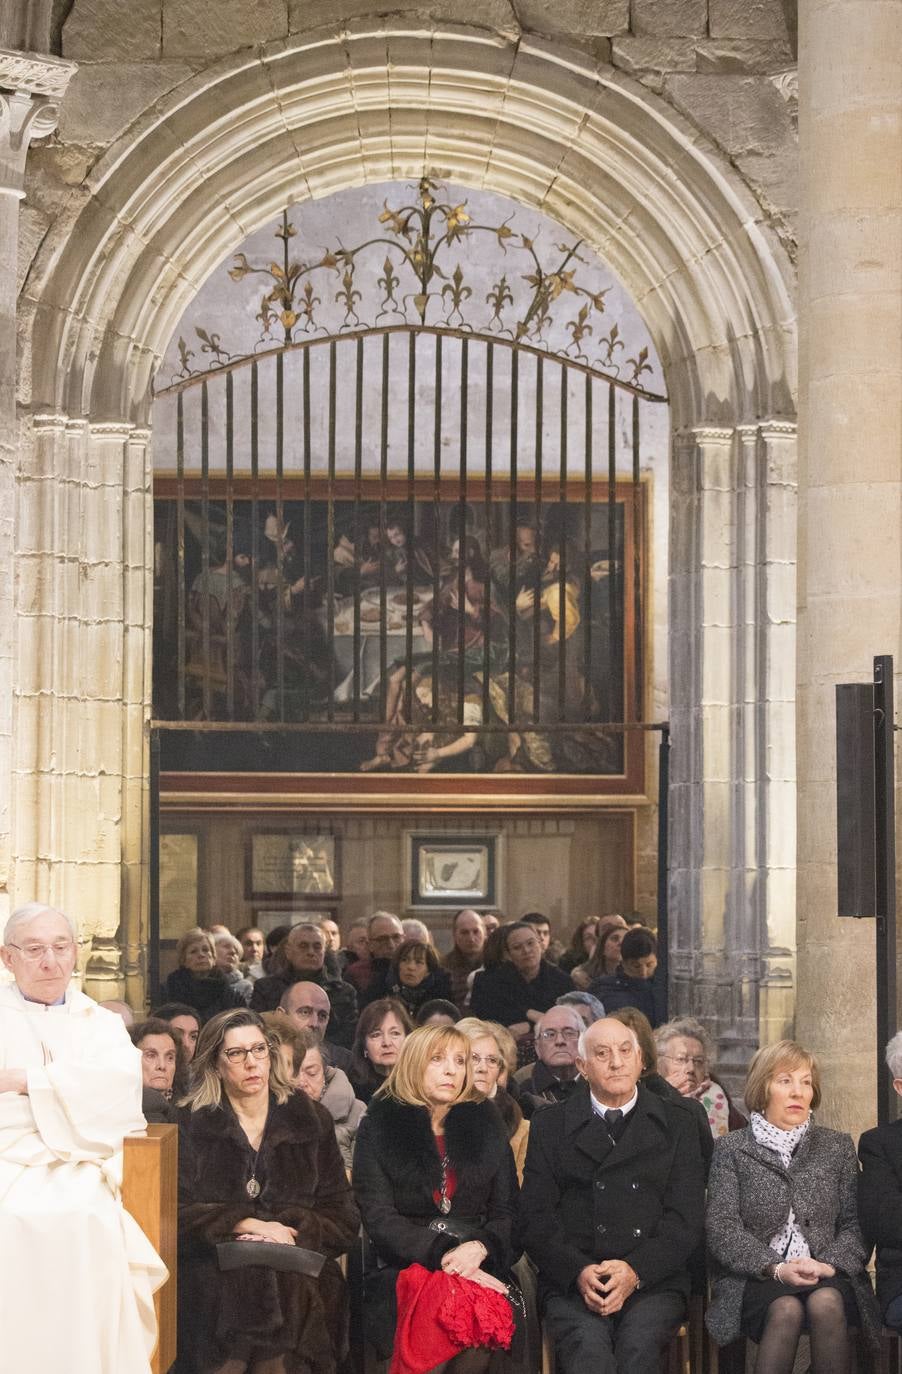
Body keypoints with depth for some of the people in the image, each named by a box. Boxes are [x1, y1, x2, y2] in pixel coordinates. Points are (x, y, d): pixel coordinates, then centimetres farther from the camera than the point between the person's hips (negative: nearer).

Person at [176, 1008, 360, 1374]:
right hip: (214, 1285, -1)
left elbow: (344, 1220, 11)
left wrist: (286, 1228, -6)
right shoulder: (189, 1124, 9)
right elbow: (177, 1213, 0)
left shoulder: (311, 1120, 15)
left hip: (296, 1285, 1)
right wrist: (246, 1224, -11)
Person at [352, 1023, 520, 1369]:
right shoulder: (379, 1126, 9)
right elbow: (378, 1217, -2)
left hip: (477, 1271, 2)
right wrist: (442, 1255, -17)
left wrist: (480, 1247, -11)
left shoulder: (486, 1124, 17)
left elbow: (506, 1211, 12)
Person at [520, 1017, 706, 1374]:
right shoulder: (550, 1126, 15)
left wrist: (636, 1271, -11)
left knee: (638, 1344, -32)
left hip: (652, 1280, 0)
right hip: (571, 1282, 0)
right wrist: (578, 1272, -11)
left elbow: (686, 1219, 6)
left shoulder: (675, 1124, 15)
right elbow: (535, 1217, 7)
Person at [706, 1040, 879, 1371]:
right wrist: (775, 1269, -15)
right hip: (755, 1279, -1)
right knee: (786, 1309, -35)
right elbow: (722, 1228, -1)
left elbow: (853, 1223, 9)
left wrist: (829, 1264, -12)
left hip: (827, 1276, 2)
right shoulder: (730, 1148, 9)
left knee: (826, 1302, -33)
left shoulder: (838, 1147, 16)